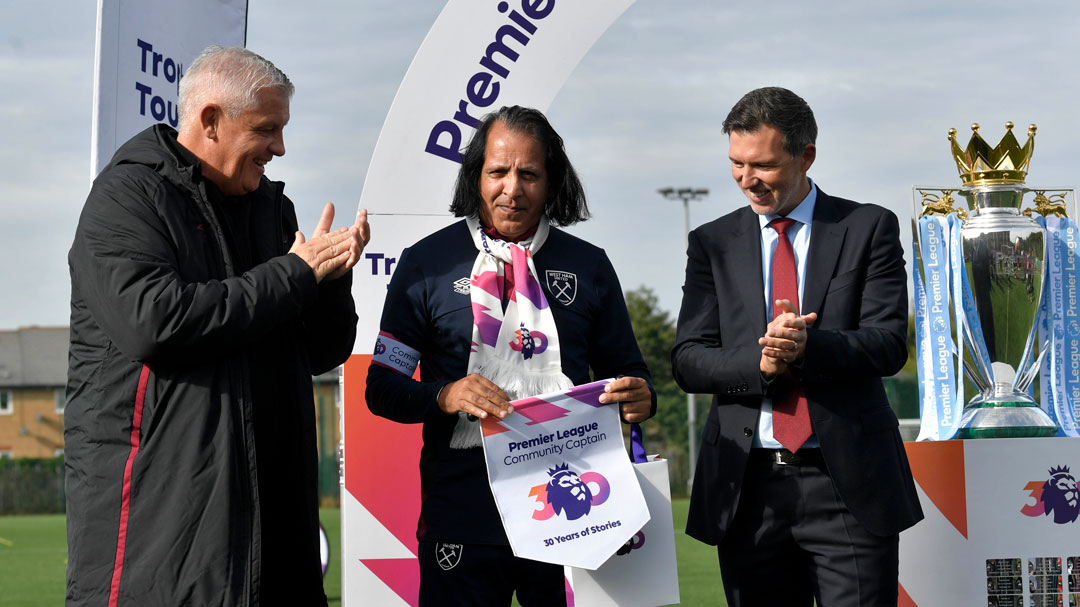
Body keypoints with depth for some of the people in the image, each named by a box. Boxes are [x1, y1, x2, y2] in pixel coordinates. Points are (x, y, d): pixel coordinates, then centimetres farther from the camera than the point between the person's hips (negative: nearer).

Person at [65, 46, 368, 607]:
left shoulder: (270, 205, 19)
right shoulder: (129, 193, -3)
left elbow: (325, 352, 18)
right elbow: (154, 320, -21)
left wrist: (333, 276, -4)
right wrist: (294, 275, -13)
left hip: (265, 493, 7)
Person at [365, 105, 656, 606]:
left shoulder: (588, 266, 11)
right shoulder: (426, 263, 5)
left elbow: (624, 369, 17)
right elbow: (382, 387, 4)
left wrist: (639, 396, -7)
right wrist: (444, 396, -16)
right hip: (463, 515, -1)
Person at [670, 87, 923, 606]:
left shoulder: (868, 229, 5)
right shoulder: (712, 243, 11)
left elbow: (889, 346, -4)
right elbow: (687, 361, 4)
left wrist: (809, 346, -22)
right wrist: (759, 362, -15)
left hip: (848, 485, -2)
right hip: (747, 483, 2)